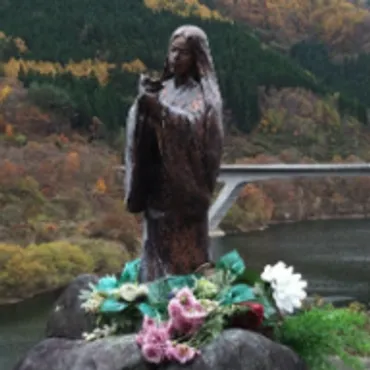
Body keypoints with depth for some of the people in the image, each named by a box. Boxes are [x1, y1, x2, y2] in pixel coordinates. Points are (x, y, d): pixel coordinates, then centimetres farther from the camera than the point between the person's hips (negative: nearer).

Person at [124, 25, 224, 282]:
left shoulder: (203, 93, -2)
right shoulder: (163, 88, 13)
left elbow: (192, 126, -20)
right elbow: (138, 125, 5)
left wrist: (159, 107, -27)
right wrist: (143, 102, -14)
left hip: (186, 183, -5)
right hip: (157, 183, 6)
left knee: (186, 251, -3)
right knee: (158, 249, 8)